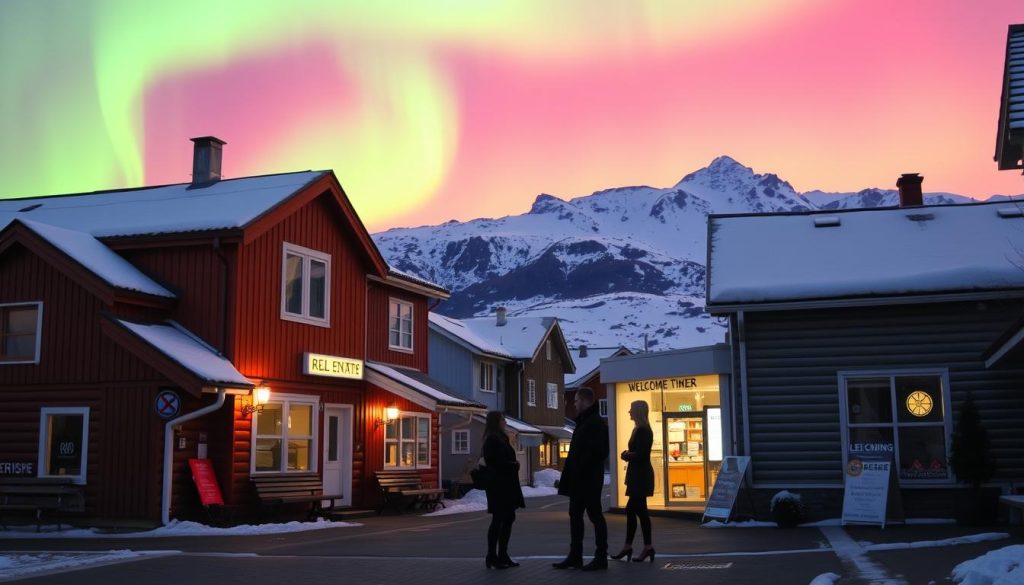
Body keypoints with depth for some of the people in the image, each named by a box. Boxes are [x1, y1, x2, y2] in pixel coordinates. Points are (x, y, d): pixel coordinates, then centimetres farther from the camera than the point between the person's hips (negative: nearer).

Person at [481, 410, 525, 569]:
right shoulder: (492, 439, -12)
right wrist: (513, 465, -13)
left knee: (508, 518, 9)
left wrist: (513, 465, 2)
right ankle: (492, 557, 0)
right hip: (498, 485, -9)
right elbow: (493, 462, -20)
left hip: (507, 484, 9)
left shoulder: (501, 438, 18)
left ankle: (502, 555, 13)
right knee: (498, 519, -6)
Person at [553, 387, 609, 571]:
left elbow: (598, 452, -24)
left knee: (595, 515, -3)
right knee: (575, 516, 12)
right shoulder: (583, 422, 17)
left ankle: (601, 557, 4)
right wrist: (569, 476, 12)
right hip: (578, 480, 10)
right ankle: (575, 556, 17)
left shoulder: (595, 423, -14)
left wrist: (582, 469, -20)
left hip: (589, 479, -10)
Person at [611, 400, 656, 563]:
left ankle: (648, 547, 0)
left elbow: (640, 455, -23)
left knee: (639, 510, -5)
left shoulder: (642, 430, -17)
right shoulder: (641, 429, 15)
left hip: (640, 475, -10)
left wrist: (626, 455, -7)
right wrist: (628, 454, 5)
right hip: (639, 474, 10)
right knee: (632, 509, 12)